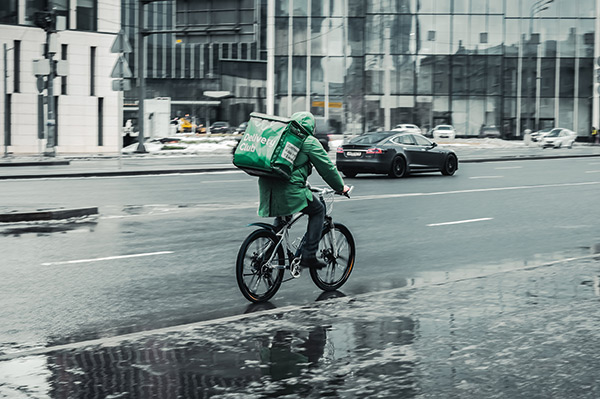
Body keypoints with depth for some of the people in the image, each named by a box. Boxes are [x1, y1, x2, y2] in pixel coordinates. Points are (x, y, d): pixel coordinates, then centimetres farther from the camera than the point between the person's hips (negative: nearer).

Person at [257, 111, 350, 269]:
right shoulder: (309, 142, 1)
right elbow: (327, 167, 4)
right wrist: (340, 187, 19)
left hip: (267, 188, 7)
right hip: (290, 191, -7)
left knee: (282, 215, 34)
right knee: (318, 211, 13)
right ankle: (309, 255, 6)